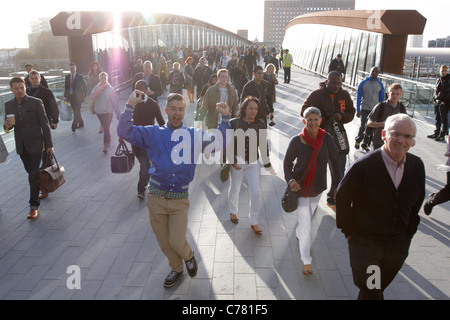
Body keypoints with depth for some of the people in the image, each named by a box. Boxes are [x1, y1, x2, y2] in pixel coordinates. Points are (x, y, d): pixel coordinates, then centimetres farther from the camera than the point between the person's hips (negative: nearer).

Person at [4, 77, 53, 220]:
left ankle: (34, 206, -1)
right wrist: (7, 125, -13)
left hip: (35, 144, -5)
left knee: (34, 174, -8)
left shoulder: (36, 102, -8)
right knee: (31, 172, 16)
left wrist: (49, 144, -7)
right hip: (21, 145, 5)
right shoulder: (8, 105, 5)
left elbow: (44, 124, -6)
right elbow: (8, 123, 13)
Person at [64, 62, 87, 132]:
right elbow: (66, 87, 12)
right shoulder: (67, 77, 9)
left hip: (77, 97, -4)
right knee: (76, 112, 11)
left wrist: (84, 96, -1)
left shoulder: (80, 77, -2)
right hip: (70, 97, 4)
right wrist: (66, 96, 6)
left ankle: (74, 126, -10)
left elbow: (85, 87, 3)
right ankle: (81, 123, 25)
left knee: (77, 112, -10)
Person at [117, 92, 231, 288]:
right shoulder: (153, 134, 2)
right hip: (156, 198, 2)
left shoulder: (194, 135, 3)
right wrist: (129, 107, -12)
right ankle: (176, 269, 43)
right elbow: (124, 132, -4)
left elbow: (220, 141, -1)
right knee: (164, 243, 14)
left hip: (180, 200, -1)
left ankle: (188, 257, 31)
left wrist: (225, 118, -11)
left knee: (177, 242, -6)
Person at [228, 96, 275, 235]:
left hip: (253, 162, 1)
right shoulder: (234, 123, -8)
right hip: (237, 162, -1)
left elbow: (263, 146, 6)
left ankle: (254, 222, 13)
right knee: (234, 189, 16)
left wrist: (268, 165, 8)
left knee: (256, 192, -4)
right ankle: (233, 212, 44)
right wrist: (233, 161, -10)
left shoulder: (261, 125, -1)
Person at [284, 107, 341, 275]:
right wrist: (290, 179, -21)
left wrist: (338, 184, -9)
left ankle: (299, 235, 56)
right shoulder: (297, 141, -17)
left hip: (318, 187, 3)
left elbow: (335, 162, -4)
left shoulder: (327, 139, -13)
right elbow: (287, 162, -5)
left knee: (309, 216, 25)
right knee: (305, 224, -3)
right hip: (300, 187, -3)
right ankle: (306, 261, 10)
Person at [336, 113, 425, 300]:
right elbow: (342, 198, -11)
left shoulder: (417, 166, -5)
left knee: (377, 290, 19)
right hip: (365, 242, -4)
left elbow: (417, 201, 10)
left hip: (399, 244, 4)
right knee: (370, 293, 0)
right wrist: (350, 232, -6)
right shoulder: (364, 166, -20)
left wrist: (409, 230, 9)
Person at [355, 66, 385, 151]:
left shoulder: (380, 85, 6)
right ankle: (357, 140, 17)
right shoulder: (363, 83, -1)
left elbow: (382, 99, 11)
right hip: (364, 109, -2)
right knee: (363, 126, -8)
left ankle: (365, 144, 18)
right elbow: (358, 97, 0)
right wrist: (358, 110, -4)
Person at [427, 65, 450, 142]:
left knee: (444, 119, -2)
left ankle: (442, 135, 2)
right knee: (437, 119, 13)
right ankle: (436, 133, 21)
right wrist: (436, 98, 5)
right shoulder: (438, 80, 13)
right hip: (437, 101, 6)